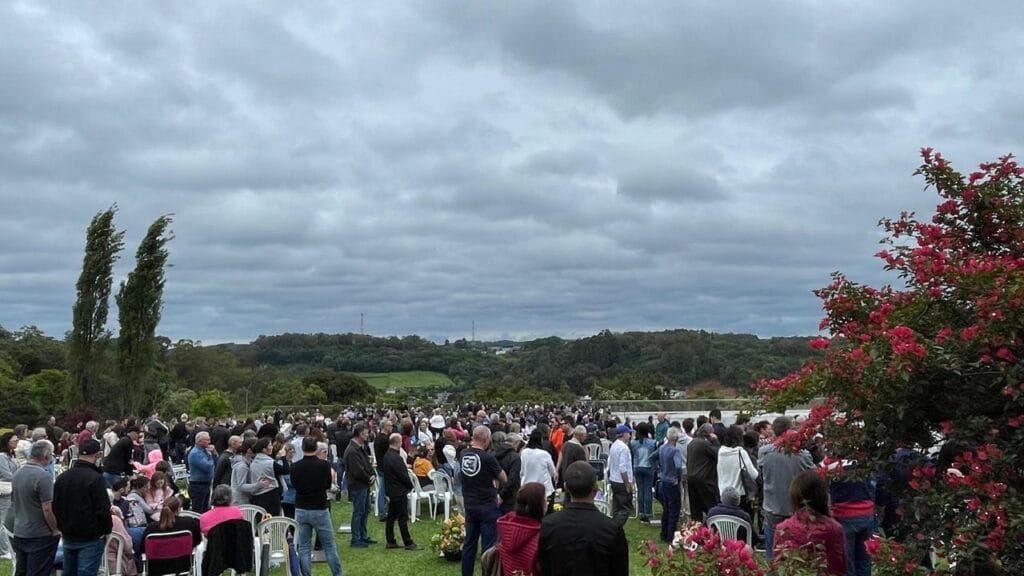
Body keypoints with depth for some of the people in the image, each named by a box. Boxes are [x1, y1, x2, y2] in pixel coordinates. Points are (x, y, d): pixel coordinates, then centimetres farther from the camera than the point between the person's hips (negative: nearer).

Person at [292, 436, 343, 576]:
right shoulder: (324, 465, -13)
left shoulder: (295, 467, -9)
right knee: (329, 546, 9)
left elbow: (294, 484, 9)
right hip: (320, 510, -1)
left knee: (304, 547, 8)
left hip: (301, 510, 1)